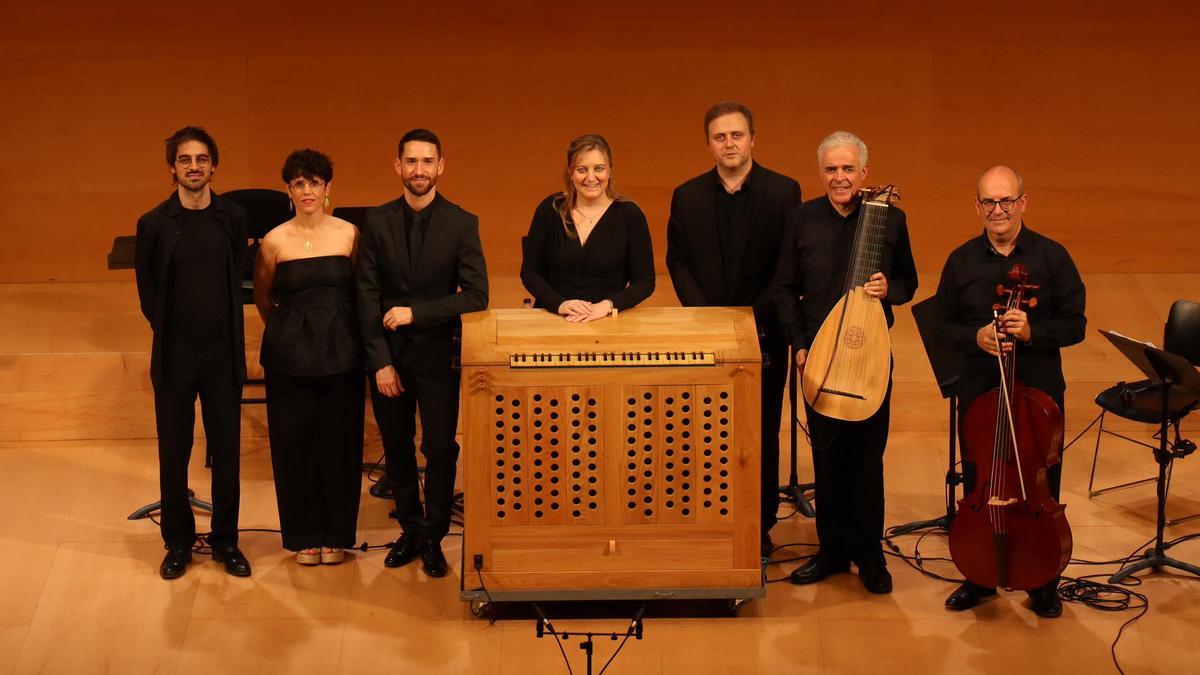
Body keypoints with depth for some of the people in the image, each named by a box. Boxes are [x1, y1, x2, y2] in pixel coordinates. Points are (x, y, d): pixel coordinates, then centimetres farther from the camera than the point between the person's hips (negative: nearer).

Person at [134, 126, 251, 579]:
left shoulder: (233, 218, 0)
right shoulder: (154, 224, -4)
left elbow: (238, 280, 8)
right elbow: (148, 293, 4)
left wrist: (226, 332, 5)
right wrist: (170, 332, 5)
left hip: (223, 351, 1)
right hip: (175, 354, -1)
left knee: (226, 449, 7)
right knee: (174, 452, 7)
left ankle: (225, 540, 20)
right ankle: (178, 542, 21)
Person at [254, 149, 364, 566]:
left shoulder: (349, 234, -1)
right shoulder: (275, 241, -3)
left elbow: (360, 291, 9)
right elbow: (262, 298, 12)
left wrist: (334, 327, 8)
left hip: (340, 351, 0)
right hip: (290, 353, 0)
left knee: (338, 441, 5)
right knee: (294, 442, 4)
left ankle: (335, 534, 18)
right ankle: (303, 535, 17)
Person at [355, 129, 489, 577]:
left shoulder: (461, 224, -5)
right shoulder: (377, 222, 0)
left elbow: (476, 296, -11)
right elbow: (367, 296, -2)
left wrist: (417, 313, -17)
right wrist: (381, 360, -8)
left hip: (438, 354, -2)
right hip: (388, 353, 2)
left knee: (440, 450, 2)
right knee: (397, 449, 11)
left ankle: (433, 537, 18)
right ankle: (410, 529, 27)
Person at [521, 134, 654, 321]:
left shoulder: (629, 214, 1)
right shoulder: (550, 209, 5)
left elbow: (645, 281, 2)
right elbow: (529, 271, 7)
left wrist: (608, 305, -14)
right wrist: (560, 304, -9)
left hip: (607, 322, -1)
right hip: (553, 321, 1)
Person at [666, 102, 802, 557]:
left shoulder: (783, 192, -3)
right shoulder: (687, 196, 4)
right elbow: (677, 262, 4)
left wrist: (756, 317, -15)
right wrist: (706, 316, -9)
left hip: (764, 335, -2)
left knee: (762, 432, 7)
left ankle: (759, 527, 16)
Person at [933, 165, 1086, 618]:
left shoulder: (1052, 257, -4)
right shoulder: (961, 261, 2)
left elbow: (1074, 326, -4)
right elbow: (942, 329, 5)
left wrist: (1032, 331, -22)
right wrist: (975, 336, -16)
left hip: (1039, 392, -2)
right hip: (978, 392, 2)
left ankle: (1043, 582, 24)